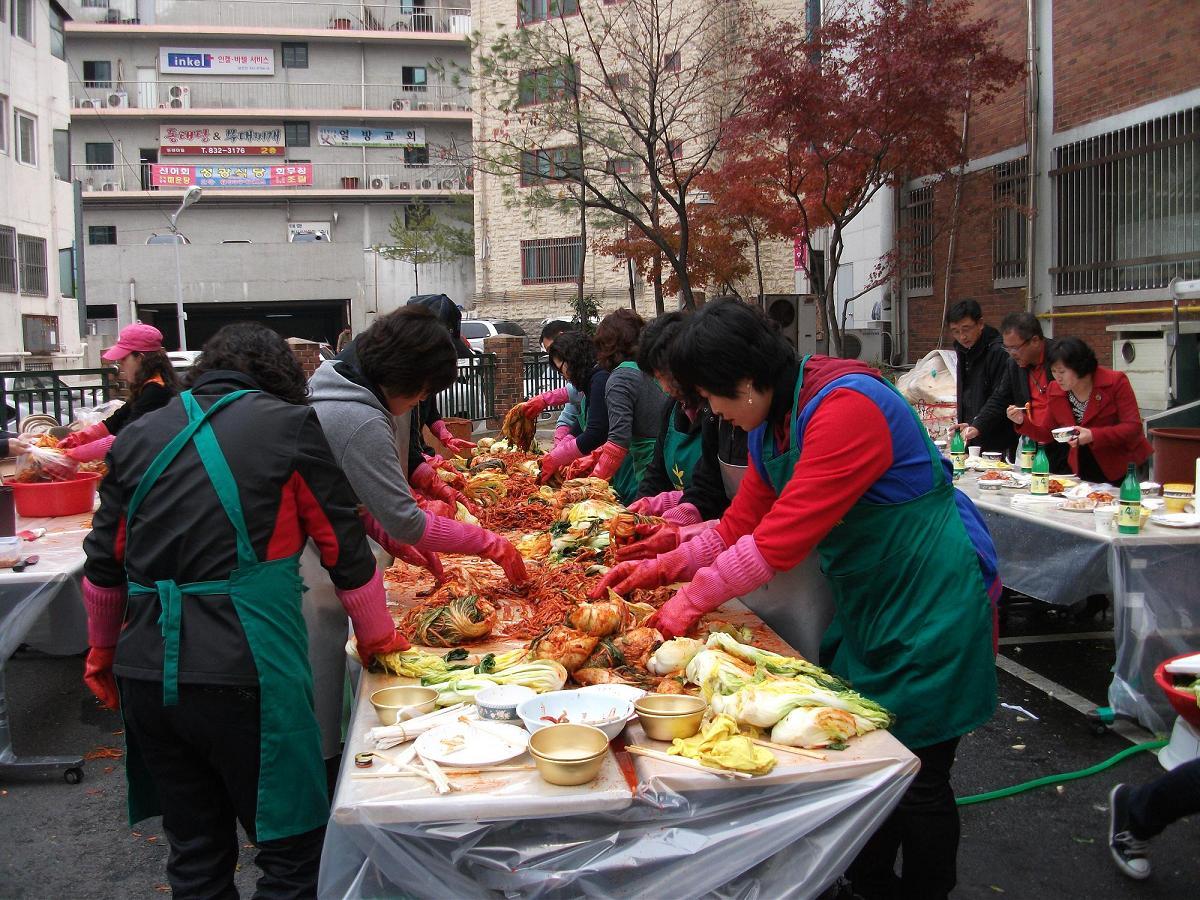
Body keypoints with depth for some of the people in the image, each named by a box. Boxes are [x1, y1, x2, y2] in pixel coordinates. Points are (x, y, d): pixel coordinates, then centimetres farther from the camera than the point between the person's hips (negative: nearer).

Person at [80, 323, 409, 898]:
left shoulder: (137, 437, 10)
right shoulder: (289, 425, -2)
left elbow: (103, 566, 15)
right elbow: (344, 547, 1)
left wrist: (102, 652, 30)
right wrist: (378, 639, 14)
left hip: (145, 678, 5)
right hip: (244, 673, -5)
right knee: (292, 851, 10)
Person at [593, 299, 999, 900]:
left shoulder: (845, 408, -27)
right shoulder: (771, 424, 4)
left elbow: (784, 538, -28)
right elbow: (742, 524, 9)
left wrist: (694, 598, -19)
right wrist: (661, 568, 1)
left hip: (932, 600, -8)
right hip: (867, 600, 9)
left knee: (917, 778, 2)